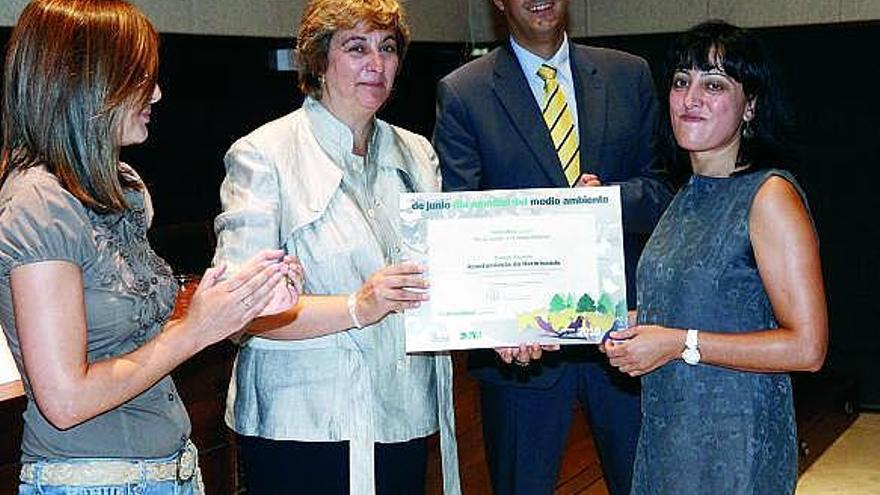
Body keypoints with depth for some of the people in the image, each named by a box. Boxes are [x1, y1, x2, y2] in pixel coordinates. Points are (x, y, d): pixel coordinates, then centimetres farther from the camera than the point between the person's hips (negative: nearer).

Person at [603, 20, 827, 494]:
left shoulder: (770, 195, -16)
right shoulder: (689, 196, 10)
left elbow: (807, 347, -21)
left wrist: (679, 344, -20)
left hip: (737, 443, -8)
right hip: (666, 433, 8)